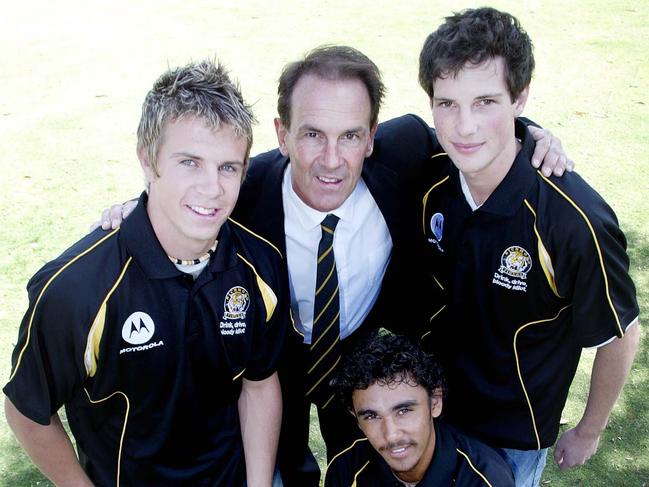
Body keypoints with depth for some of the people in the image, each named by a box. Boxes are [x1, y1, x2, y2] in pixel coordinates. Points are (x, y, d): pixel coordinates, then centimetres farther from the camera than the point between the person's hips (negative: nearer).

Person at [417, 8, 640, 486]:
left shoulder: (576, 222, -32)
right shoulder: (432, 181, -17)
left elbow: (620, 337, -15)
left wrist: (589, 432, -2)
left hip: (515, 435, -4)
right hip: (429, 404, 4)